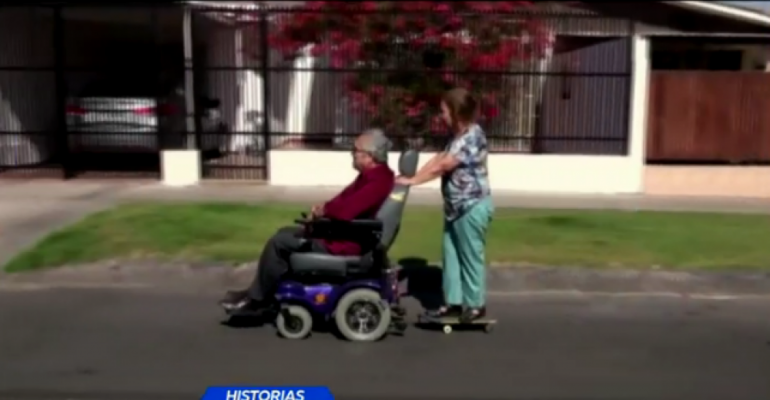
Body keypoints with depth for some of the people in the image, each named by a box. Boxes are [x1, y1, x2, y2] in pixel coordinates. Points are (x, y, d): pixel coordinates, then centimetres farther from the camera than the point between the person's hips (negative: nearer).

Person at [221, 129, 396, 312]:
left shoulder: (378, 181, -25)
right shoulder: (373, 174, 9)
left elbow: (344, 210, -33)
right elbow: (344, 198, 16)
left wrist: (324, 209, -11)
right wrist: (323, 208, -3)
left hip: (344, 243, -11)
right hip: (339, 231, 11)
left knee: (277, 242, -9)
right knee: (285, 232, 17)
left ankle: (256, 298, 7)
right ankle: (268, 292, 18)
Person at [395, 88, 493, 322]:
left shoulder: (473, 136, -19)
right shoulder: (458, 135, 12)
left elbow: (443, 165, -21)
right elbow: (438, 158, 6)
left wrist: (412, 180, -17)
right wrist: (412, 177, -5)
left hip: (472, 206, -9)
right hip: (456, 207, 9)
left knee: (471, 257, 2)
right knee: (451, 255, 13)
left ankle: (475, 305, 15)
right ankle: (453, 302, 22)